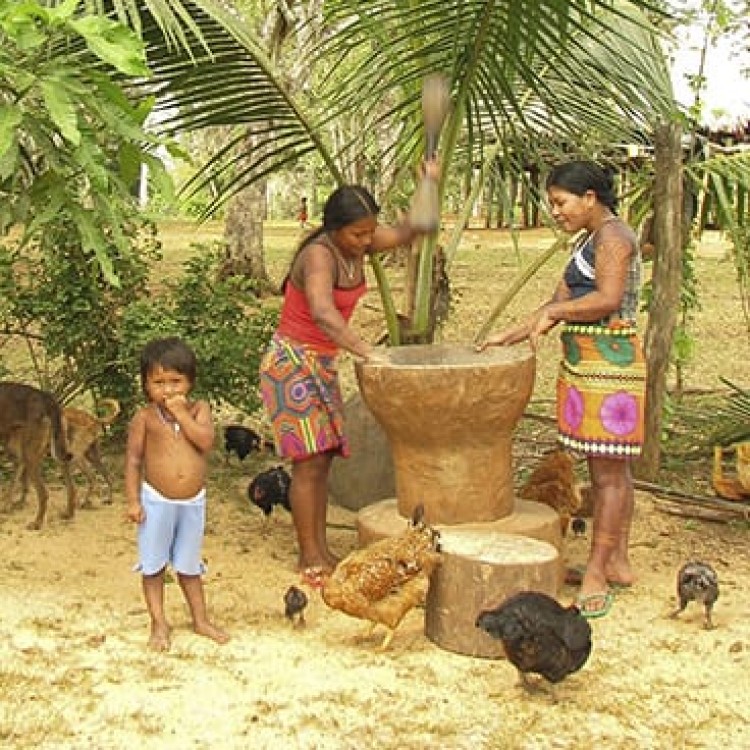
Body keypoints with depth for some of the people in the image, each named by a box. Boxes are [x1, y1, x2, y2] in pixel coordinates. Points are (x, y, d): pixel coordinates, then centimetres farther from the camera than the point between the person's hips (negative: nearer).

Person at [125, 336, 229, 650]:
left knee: (189, 565, 17)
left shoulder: (198, 409, -3)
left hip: (193, 502, 2)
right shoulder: (144, 417, -7)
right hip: (157, 501, -1)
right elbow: (133, 459, -5)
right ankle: (159, 624, 22)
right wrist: (133, 500, -9)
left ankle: (200, 619, 30)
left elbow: (206, 441, -19)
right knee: (153, 565, 9)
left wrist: (181, 413, -20)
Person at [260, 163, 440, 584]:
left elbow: (406, 234, 11)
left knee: (323, 459, 10)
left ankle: (321, 550, 18)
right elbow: (322, 313, -42)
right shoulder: (319, 255, -25)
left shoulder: (356, 245, 0)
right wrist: (367, 352, -50)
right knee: (310, 460, -7)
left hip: (323, 363, 8)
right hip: (292, 363, -8)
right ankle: (309, 556, 3)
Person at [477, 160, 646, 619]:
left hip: (609, 364, -10)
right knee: (612, 469, 13)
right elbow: (561, 305, 20)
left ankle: (597, 575, -3)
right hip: (587, 365, 10)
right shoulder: (591, 241, 20)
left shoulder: (613, 235, -10)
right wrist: (510, 337, 13)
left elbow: (608, 299, -24)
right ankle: (618, 563, 21)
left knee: (608, 472, -6)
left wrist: (552, 313, -13)